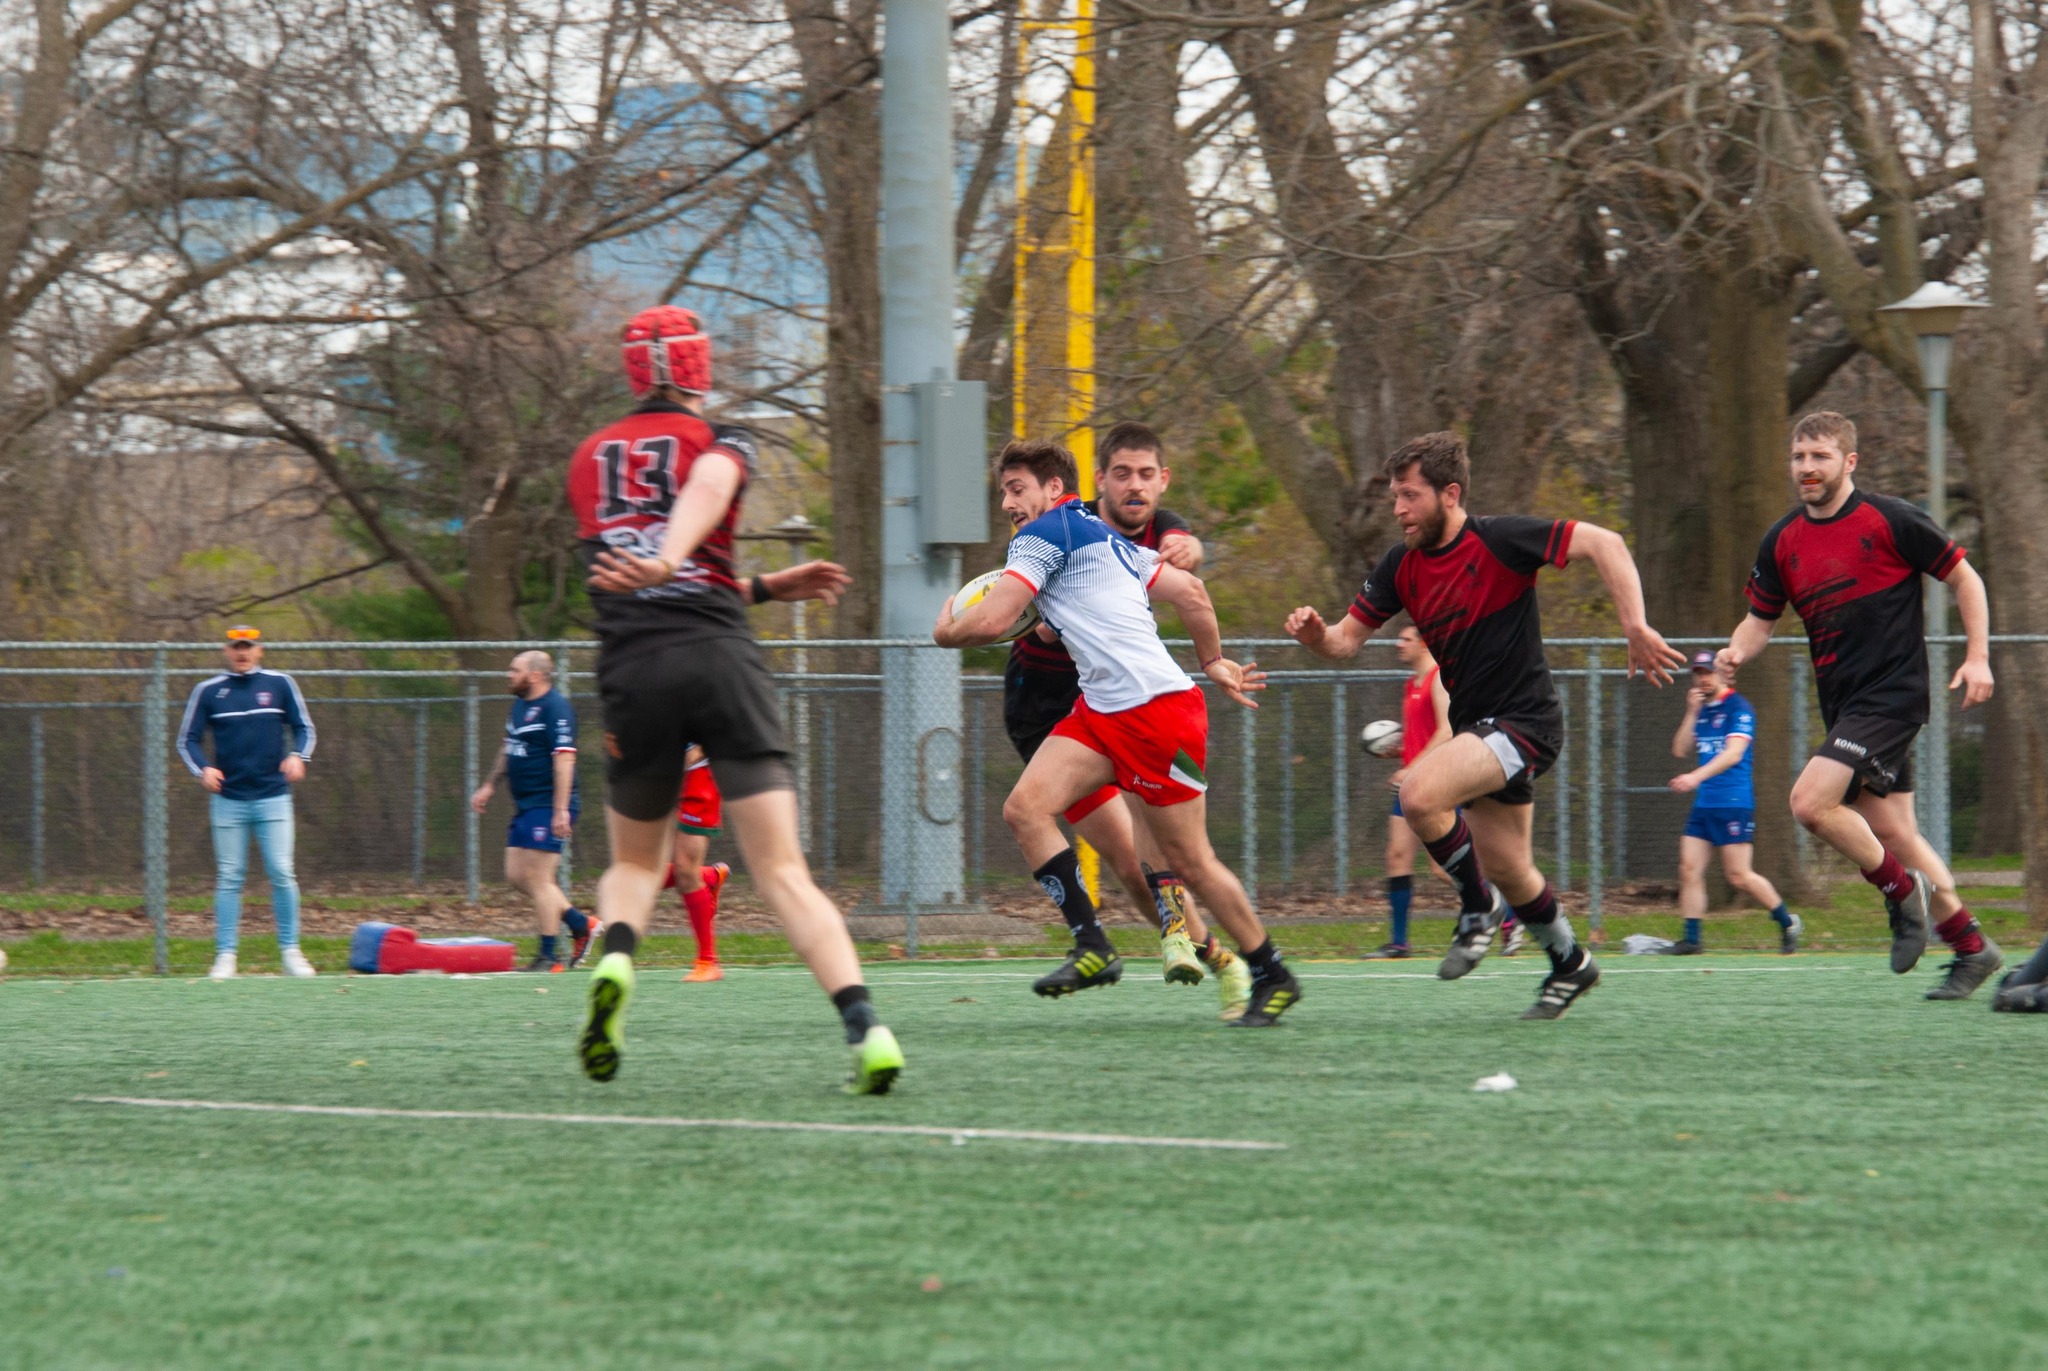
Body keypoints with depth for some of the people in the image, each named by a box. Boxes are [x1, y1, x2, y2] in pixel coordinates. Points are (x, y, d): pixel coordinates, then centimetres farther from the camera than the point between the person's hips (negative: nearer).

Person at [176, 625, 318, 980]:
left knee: (282, 874, -5)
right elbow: (188, 740, 7)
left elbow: (304, 728, 11)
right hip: (228, 800, 0)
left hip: (273, 796, 0)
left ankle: (290, 951, 3)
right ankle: (226, 955, 3)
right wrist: (204, 769, -12)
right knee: (228, 878, 0)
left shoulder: (279, 685, 6)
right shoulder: (207, 691, 5)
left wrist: (297, 756, -10)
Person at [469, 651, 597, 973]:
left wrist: (561, 810, -26)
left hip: (548, 806, -10)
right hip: (525, 806, 10)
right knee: (516, 876, 8)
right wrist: (489, 786, 32)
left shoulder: (555, 708, -15)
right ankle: (581, 924, 17)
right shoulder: (519, 705, 15)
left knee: (538, 878, -8)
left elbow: (564, 758, -21)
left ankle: (549, 955, -2)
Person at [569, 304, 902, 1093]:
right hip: (723, 665, -2)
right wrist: (666, 562, -37)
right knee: (784, 875, -5)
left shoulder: (588, 462, 19)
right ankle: (865, 1027, -23)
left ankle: (615, 961, -12)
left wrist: (773, 586, 28)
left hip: (633, 671, 2)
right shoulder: (722, 443, 7)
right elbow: (706, 490, -19)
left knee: (635, 864, 21)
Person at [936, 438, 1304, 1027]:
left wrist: (946, 629, 9)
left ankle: (1273, 978, 13)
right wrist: (1213, 660, 33)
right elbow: (1190, 591, 20)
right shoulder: (1107, 538, 21)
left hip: (1157, 709, -9)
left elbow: (991, 621, -12)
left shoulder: (1045, 533, -5)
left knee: (1192, 862, 1)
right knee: (1024, 807, -8)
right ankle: (1092, 946, -12)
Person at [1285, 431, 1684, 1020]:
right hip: (1475, 724, 8)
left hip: (1523, 721, -8)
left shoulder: (1499, 540, -17)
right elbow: (1349, 637, 7)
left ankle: (1479, 905, -7)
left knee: (1419, 793, -28)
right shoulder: (1401, 567, 4)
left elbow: (1604, 544, -18)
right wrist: (1317, 636, -16)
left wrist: (1636, 627, -25)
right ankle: (1569, 963, 36)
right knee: (1507, 871, 14)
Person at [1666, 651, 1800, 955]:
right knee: (1689, 870, -3)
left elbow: (1734, 752, -19)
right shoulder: (1702, 711, 16)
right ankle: (1691, 937, 0)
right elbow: (1680, 751, 14)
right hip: (1703, 804, 7)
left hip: (1733, 803, -7)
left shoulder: (1739, 708, -7)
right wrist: (1691, 713, 2)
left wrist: (1697, 776, -30)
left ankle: (1787, 923, 10)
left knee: (1739, 876, -6)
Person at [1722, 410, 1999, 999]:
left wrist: (1977, 657, -8)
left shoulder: (1891, 520, -8)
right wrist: (1738, 650, -7)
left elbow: (1965, 579, -1)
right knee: (1893, 833, 8)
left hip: (1892, 694, -7)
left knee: (1810, 801, -20)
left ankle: (1902, 891, -1)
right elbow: (1760, 617, 15)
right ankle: (1971, 949, 18)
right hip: (1843, 704, 7)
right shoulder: (1782, 541, 8)